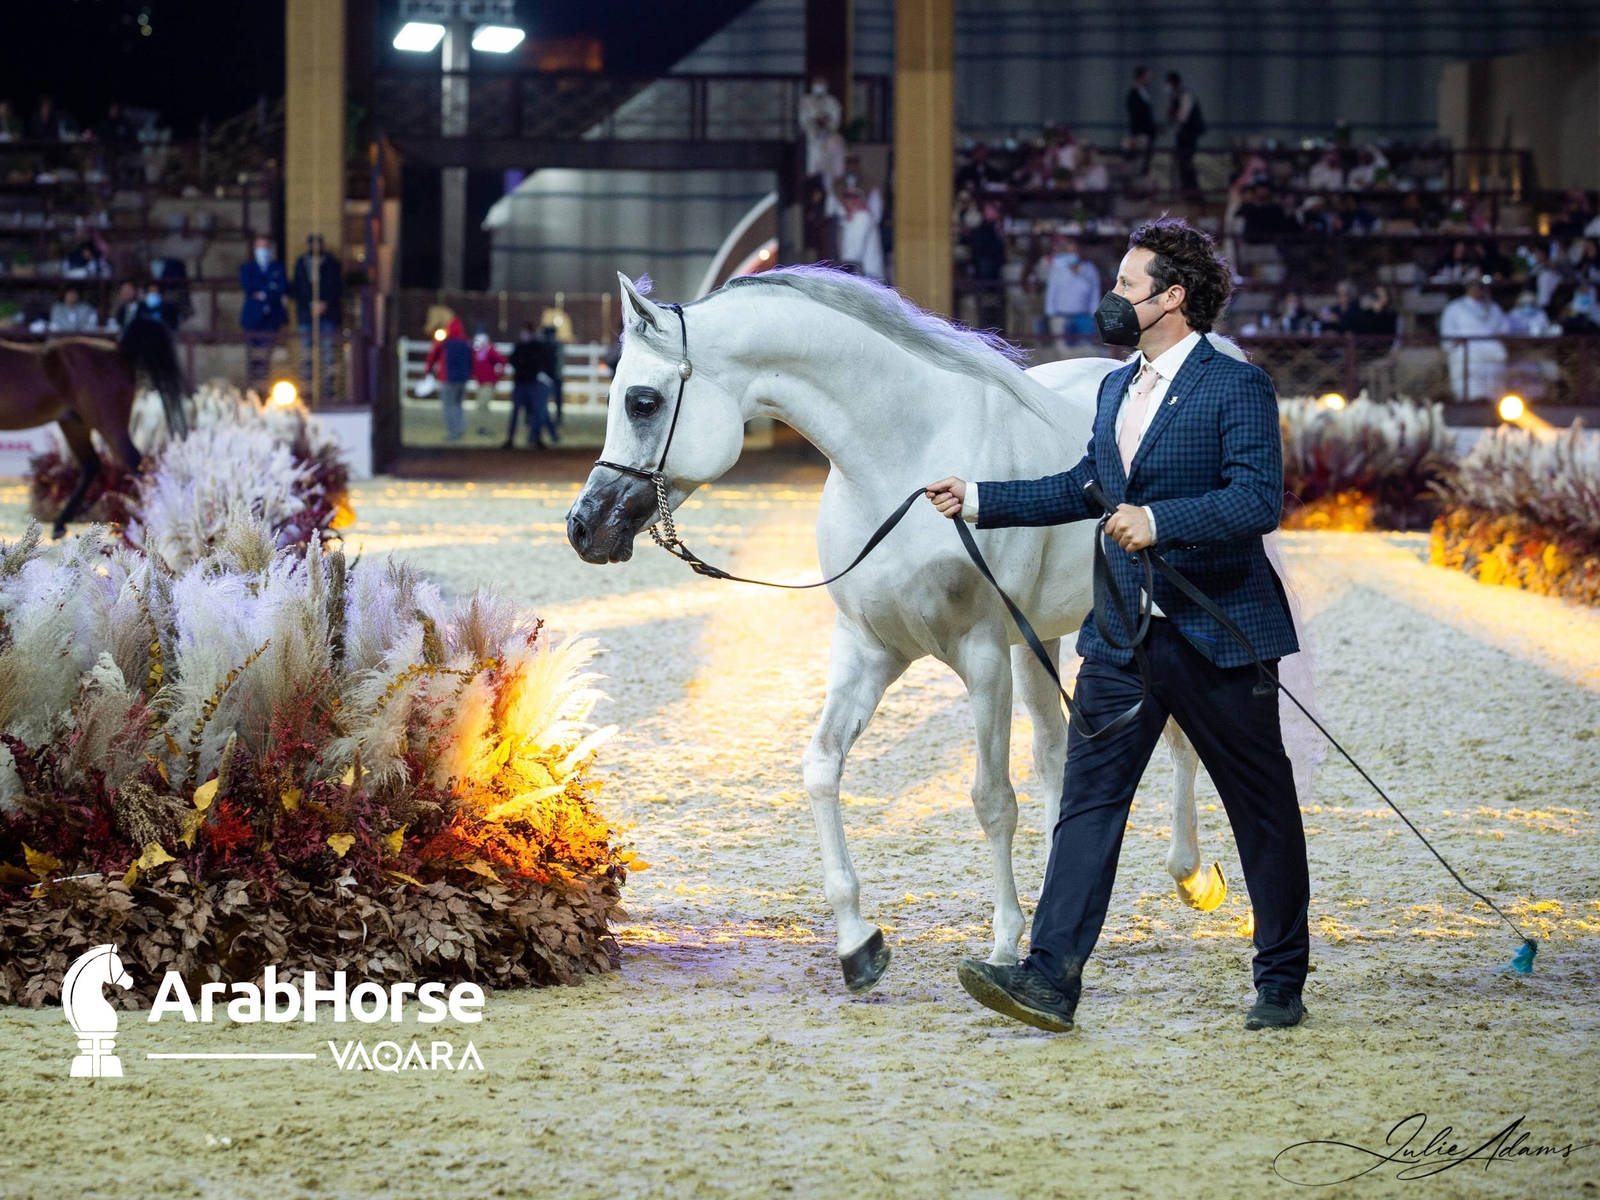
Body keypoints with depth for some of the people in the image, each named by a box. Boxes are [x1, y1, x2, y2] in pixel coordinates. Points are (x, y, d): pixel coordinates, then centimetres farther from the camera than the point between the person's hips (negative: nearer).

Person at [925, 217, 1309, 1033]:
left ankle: (1282, 982, 19)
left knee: (1262, 810, 7)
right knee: (1089, 797, -4)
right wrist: (977, 500, 21)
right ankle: (1051, 978, -10)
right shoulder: (1116, 389, 14)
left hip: (1217, 631, -7)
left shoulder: (1237, 388, -10)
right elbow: (1084, 489, 26)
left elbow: (1258, 501, -20)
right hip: (1123, 632, 7)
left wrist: (1159, 521, -31)